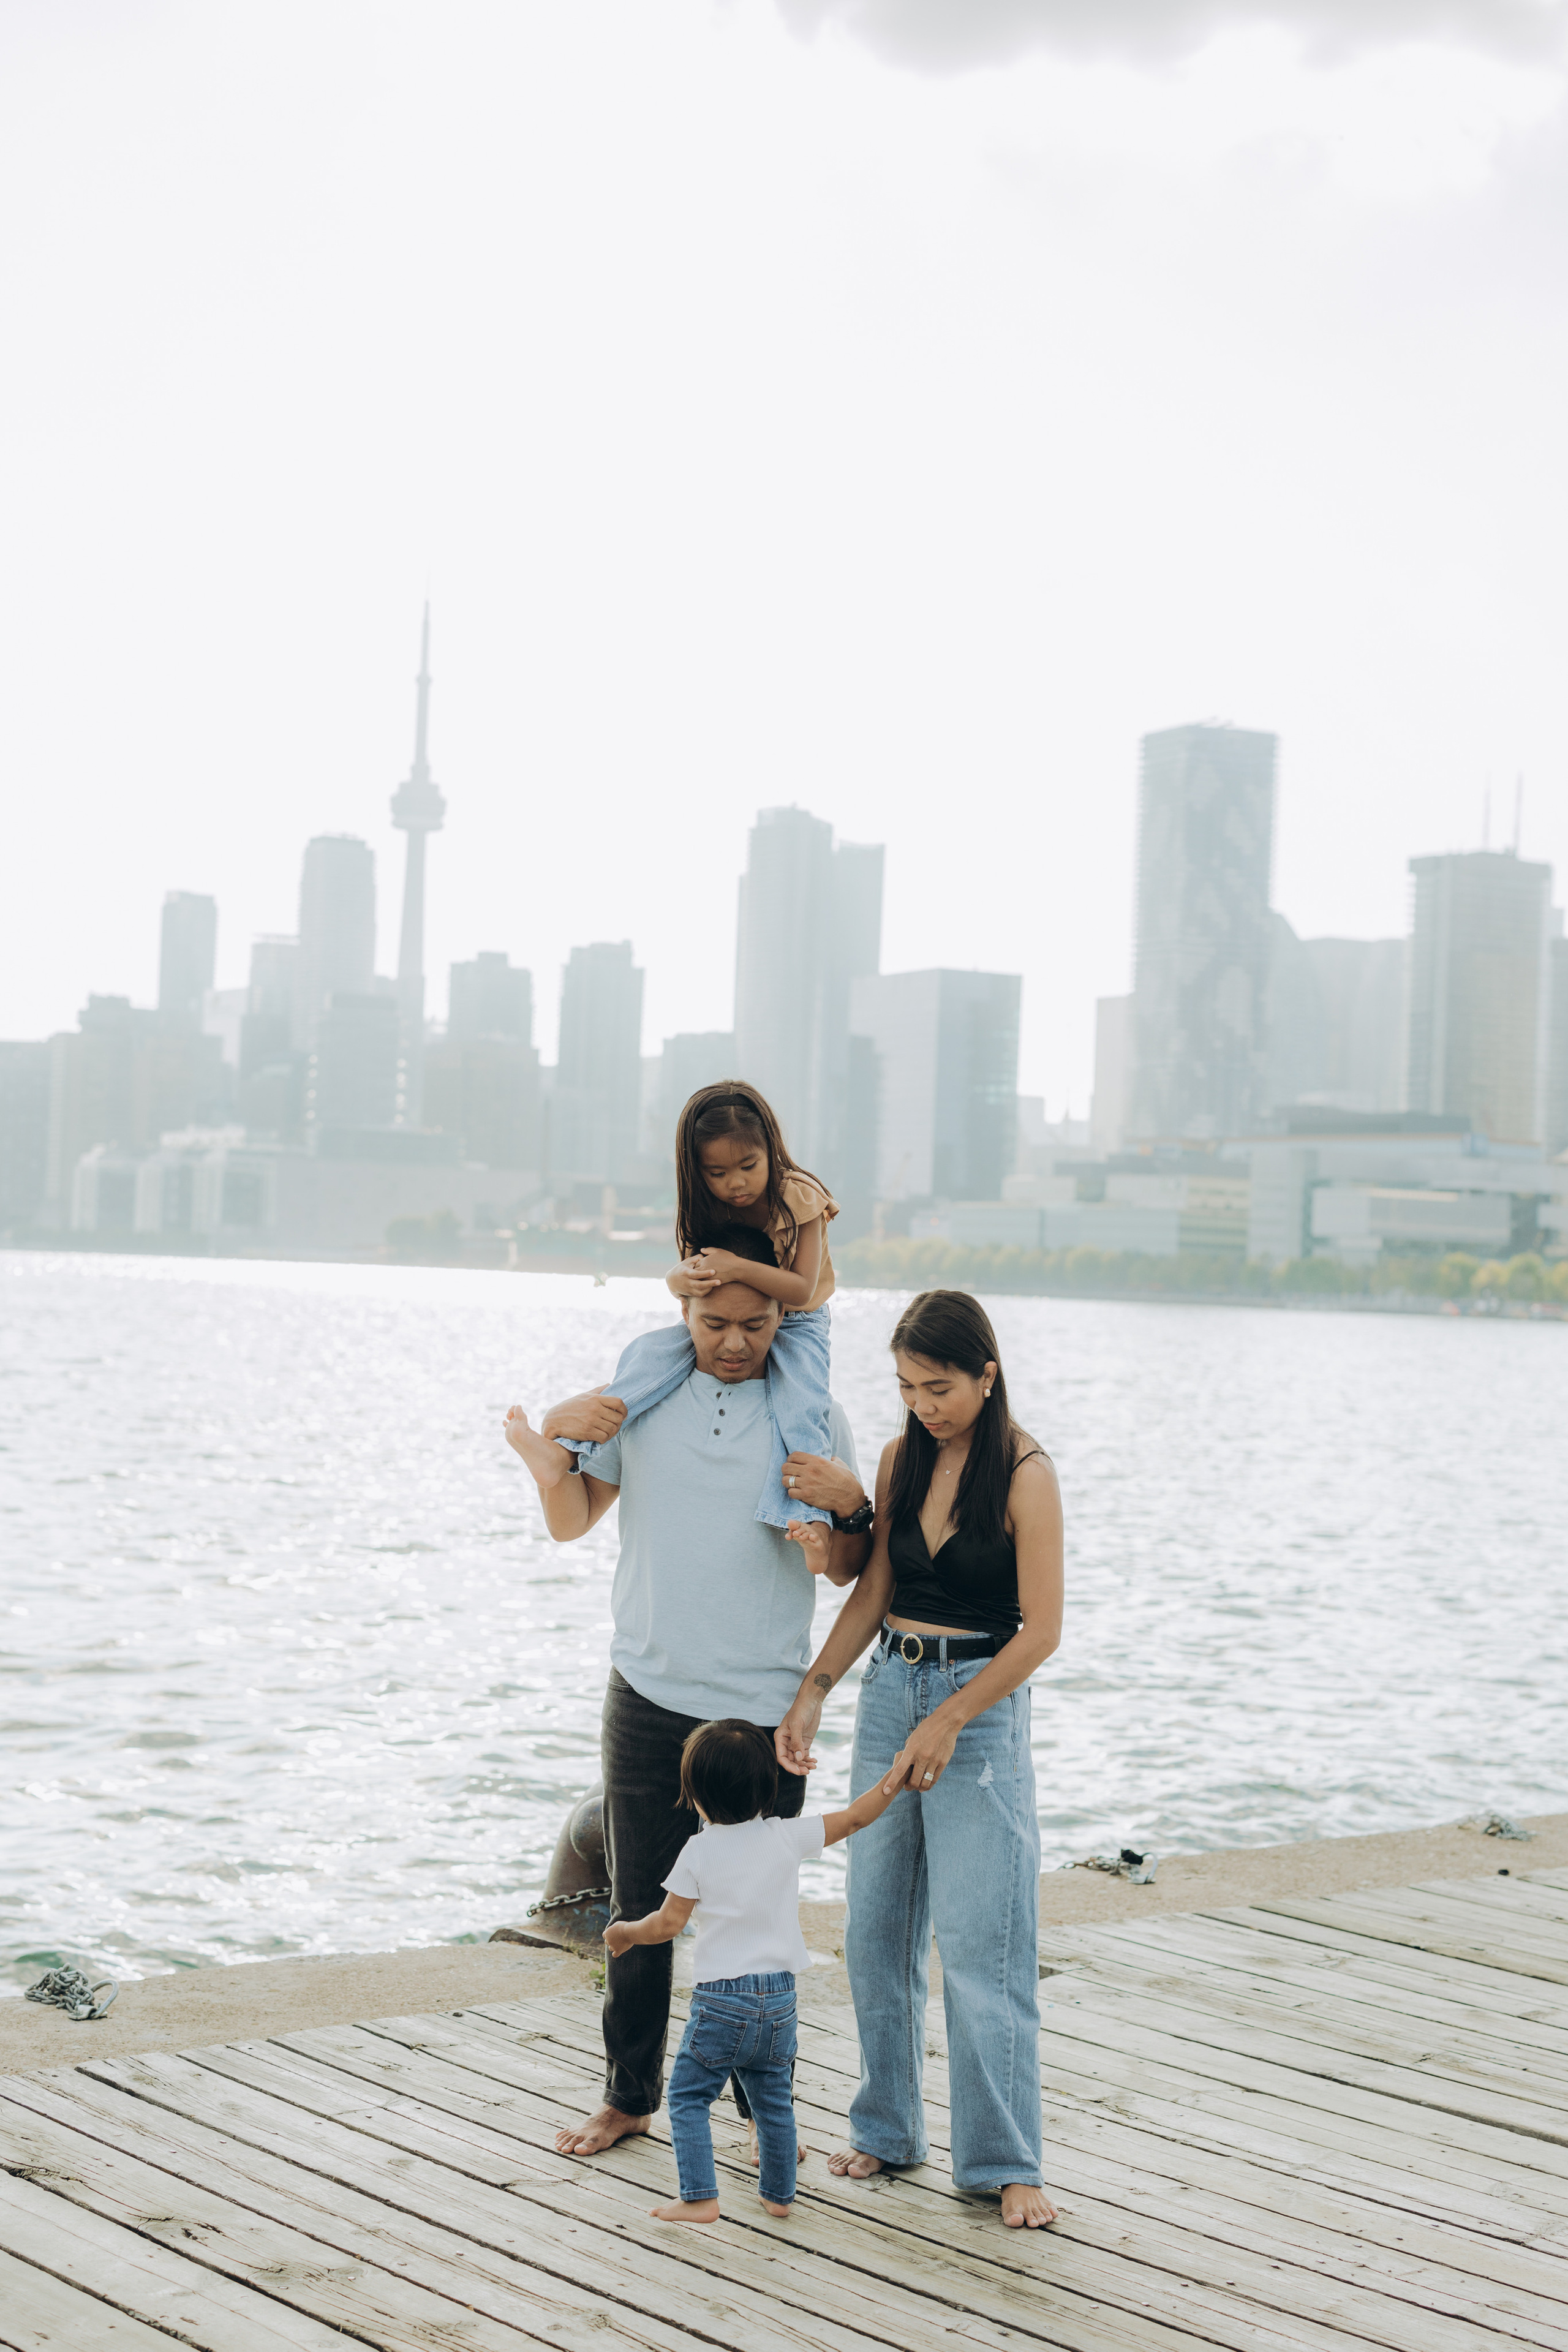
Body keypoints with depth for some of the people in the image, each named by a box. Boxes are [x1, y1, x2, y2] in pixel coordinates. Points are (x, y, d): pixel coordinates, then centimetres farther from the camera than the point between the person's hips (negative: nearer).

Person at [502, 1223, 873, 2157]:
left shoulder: (814, 1415, 0)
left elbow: (850, 1572, 4)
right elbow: (572, 1522, 10)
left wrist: (850, 1507, -16)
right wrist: (551, 1443, -7)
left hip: (764, 1706, -2)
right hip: (649, 1697, 2)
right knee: (640, 1907, 10)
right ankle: (630, 2096, 24)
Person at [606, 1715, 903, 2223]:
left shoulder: (699, 1852, -8)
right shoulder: (789, 1838, -1)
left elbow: (669, 1923, -6)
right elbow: (852, 1819, 6)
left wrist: (626, 1932, 12)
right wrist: (895, 1781, 17)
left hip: (720, 2000, -4)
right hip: (779, 1995, 4)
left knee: (688, 2095, 7)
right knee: (774, 2099, 19)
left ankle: (699, 2197, 0)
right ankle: (779, 2192, 27)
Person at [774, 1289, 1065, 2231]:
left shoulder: (1025, 1475, -12)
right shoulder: (902, 1459, 6)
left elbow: (1041, 1630, -12)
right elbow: (873, 1594, 10)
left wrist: (949, 1722, -14)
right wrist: (812, 1693, 0)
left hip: (981, 1703, -6)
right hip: (890, 1689, 6)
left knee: (981, 1941, -6)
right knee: (877, 1929, 9)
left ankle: (1005, 2163, 1)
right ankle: (887, 2129, 22)